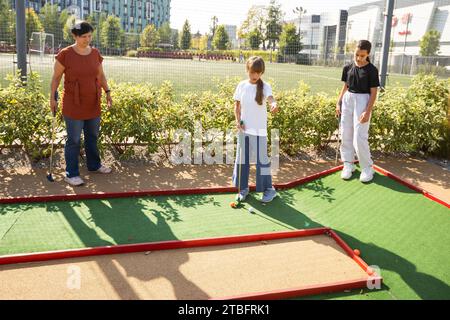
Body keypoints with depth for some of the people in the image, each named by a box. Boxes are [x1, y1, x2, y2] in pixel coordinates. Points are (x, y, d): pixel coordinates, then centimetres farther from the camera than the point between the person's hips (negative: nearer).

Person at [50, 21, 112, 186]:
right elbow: (56, 77, -3)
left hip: (93, 104, 5)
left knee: (93, 137, 18)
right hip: (73, 106, -5)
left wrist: (107, 91, 2)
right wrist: (52, 97, -4)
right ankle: (71, 174, 12)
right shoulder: (65, 54, -11)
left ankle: (94, 165, 36)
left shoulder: (95, 53, 2)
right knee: (73, 140, 1)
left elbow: (101, 75, 13)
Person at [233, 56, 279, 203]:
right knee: (242, 159, 10)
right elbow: (237, 105, 10)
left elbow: (270, 98, -27)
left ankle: (269, 189, 14)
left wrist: (274, 104, -50)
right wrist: (238, 120, -4)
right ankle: (243, 188, 25)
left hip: (259, 130, -4)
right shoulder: (242, 85, 3)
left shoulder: (265, 86, -7)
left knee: (262, 159, -1)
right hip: (244, 129, 4)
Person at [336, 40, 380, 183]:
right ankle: (348, 164, 20)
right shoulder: (348, 67, 5)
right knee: (346, 135, 7)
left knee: (359, 137, -8)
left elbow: (374, 92, -8)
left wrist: (368, 111, -16)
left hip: (362, 101, -5)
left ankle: (367, 167, 8)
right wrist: (338, 103, 7)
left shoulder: (371, 70, -8)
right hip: (347, 100, 5)